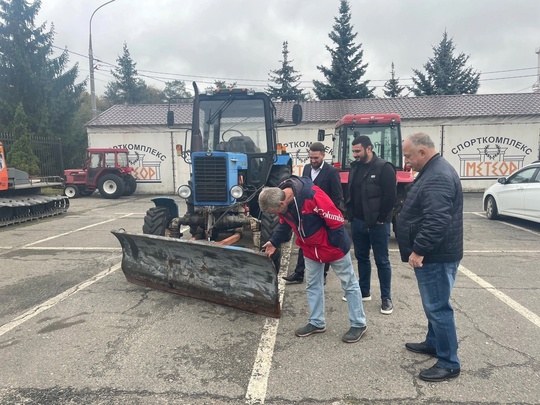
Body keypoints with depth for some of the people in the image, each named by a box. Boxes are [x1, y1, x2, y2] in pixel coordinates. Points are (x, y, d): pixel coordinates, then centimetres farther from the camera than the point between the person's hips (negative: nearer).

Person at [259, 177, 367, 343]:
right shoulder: (280, 200, -10)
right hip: (310, 249, 7)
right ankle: (317, 323, 30)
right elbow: (285, 223, 9)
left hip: (333, 246, -7)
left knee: (349, 285, 9)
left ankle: (359, 324, 22)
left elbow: (337, 220, -28)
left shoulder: (312, 195, -35)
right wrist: (274, 242, 1)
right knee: (312, 285, 15)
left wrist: (335, 245, -18)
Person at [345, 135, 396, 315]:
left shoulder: (384, 168, -12)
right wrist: (351, 213, 7)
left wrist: (380, 219, -14)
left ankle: (386, 298, 15)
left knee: (382, 261, 4)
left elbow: (390, 197, -15)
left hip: (377, 223, -7)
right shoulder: (355, 167, 9)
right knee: (362, 258, 16)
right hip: (358, 222, 7)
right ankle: (364, 292, 30)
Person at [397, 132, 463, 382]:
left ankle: (449, 363, 10)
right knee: (434, 304, 21)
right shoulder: (433, 171, 14)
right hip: (433, 253, 11)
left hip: (436, 256, -11)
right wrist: (420, 250, 22)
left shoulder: (438, 177, -22)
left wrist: (418, 250, -24)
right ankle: (433, 343, 37)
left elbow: (436, 221, -30)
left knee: (437, 307, -2)